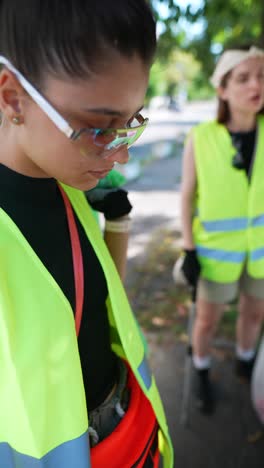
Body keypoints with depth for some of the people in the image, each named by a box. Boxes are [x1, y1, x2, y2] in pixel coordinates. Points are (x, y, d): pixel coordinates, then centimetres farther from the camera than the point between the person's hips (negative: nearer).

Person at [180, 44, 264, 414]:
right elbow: (187, 196, -8)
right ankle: (201, 372, 43)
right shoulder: (200, 139, -16)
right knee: (207, 320, 13)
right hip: (216, 248, -2)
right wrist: (188, 250, -8)